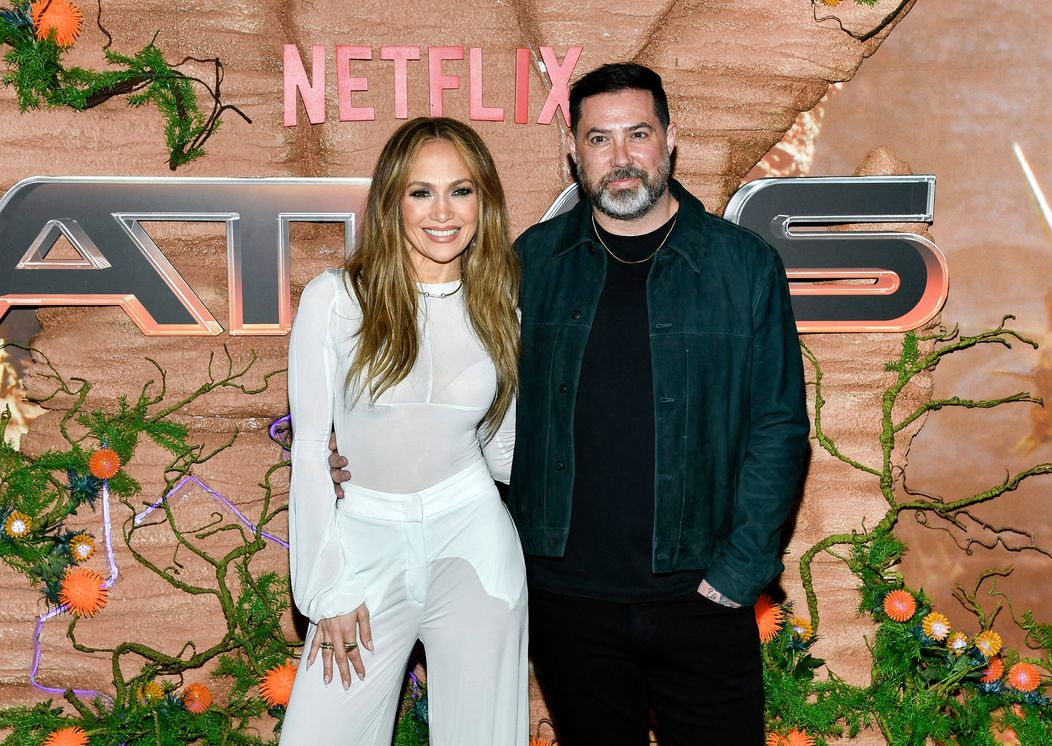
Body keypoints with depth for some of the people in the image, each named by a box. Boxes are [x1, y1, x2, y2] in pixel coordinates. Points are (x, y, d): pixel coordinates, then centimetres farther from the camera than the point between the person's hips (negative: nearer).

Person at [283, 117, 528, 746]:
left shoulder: (502, 309, 4)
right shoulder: (335, 298, -6)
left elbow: (502, 451, 10)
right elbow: (309, 449, -3)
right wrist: (330, 591, -4)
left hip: (473, 547, 2)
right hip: (366, 546, -2)